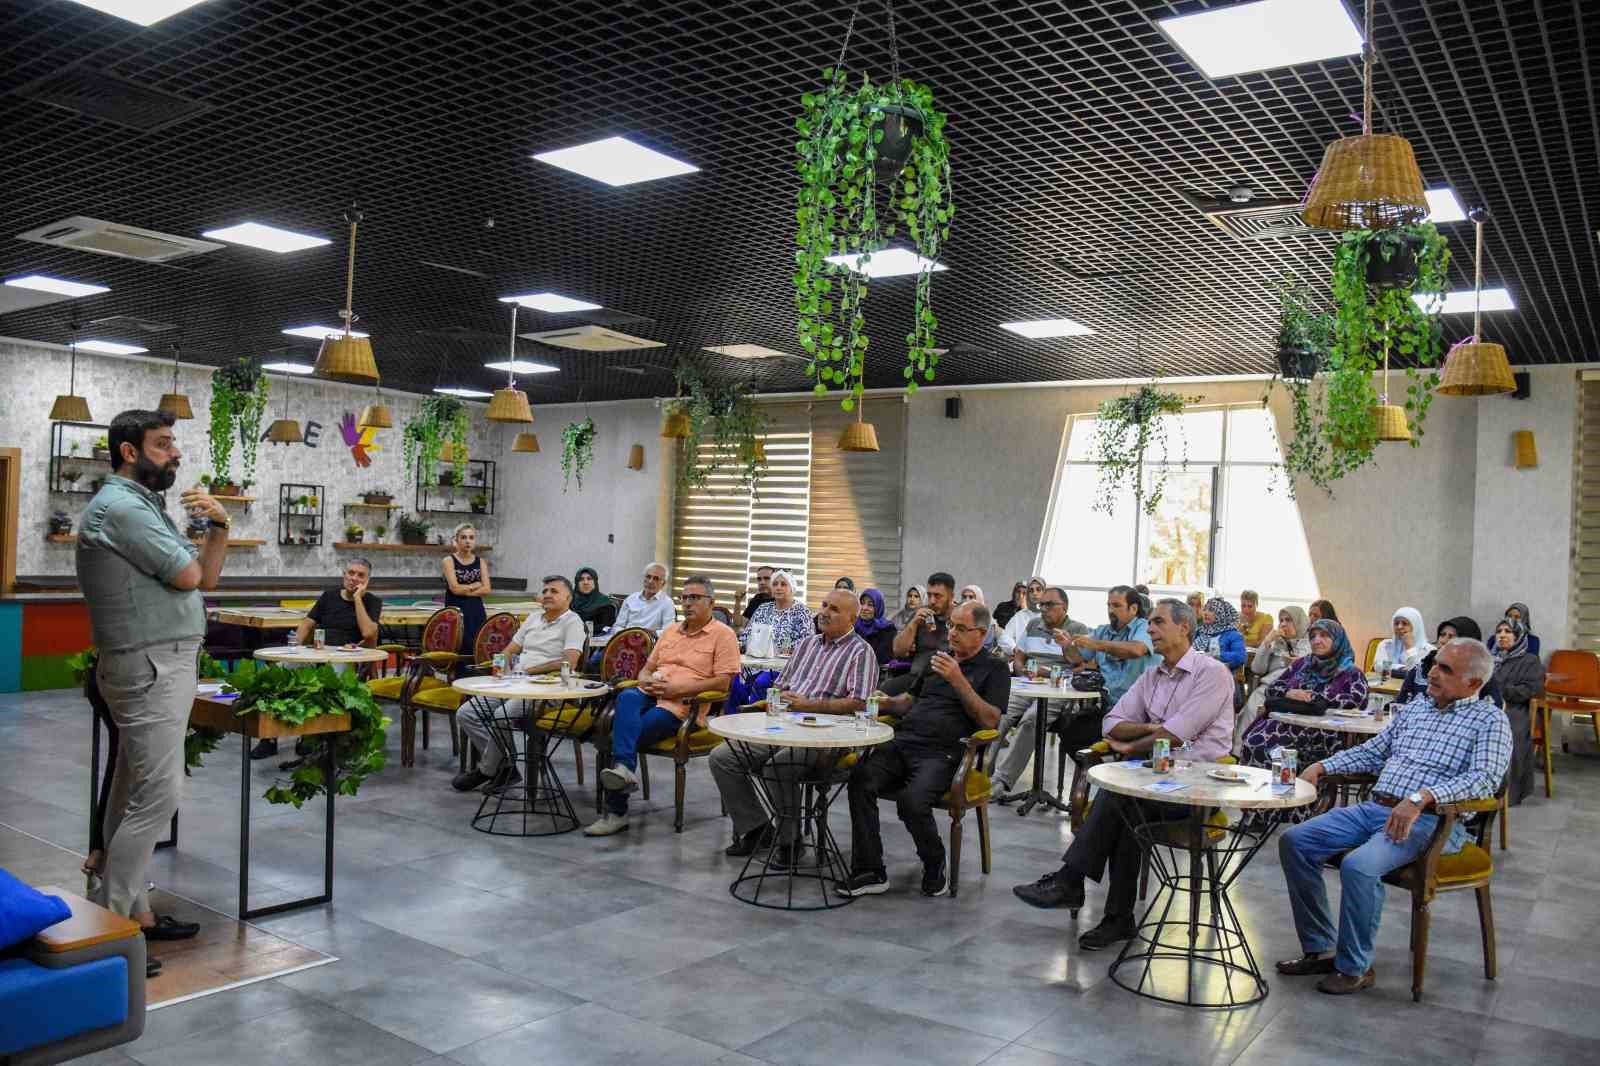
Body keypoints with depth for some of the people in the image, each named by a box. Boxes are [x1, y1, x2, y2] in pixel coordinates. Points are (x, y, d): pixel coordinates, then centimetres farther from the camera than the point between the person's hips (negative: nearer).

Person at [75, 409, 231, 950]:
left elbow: (207, 577, 17)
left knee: (133, 794, 13)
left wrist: (218, 526, 2)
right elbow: (188, 576, -16)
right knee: (157, 796, -10)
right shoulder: (120, 507, -14)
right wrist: (189, 548, 6)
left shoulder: (141, 506, 19)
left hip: (161, 666, 11)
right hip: (151, 667, -11)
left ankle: (133, 910, 22)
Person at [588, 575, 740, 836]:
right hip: (650, 696, 5)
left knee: (624, 732, -25)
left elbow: (722, 682, -8)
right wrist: (646, 681, 1)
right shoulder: (671, 630, 26)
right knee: (627, 696, -32)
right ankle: (623, 769, -49)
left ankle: (616, 812, -23)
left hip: (681, 706, -5)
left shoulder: (723, 635, 3)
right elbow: (646, 668, 28)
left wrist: (676, 689, -13)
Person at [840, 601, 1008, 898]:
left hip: (942, 753, -5)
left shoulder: (994, 669, 7)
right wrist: (885, 703, 9)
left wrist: (958, 680, -12)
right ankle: (869, 873, -17)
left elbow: (990, 721, -6)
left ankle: (935, 869, -2)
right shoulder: (937, 656, 25)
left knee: (912, 801, -32)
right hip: (902, 741, 5)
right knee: (860, 779, -24)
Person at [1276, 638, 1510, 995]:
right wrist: (1322, 765, 11)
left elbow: (1485, 777, -17)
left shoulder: (1489, 720, -1)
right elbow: (1372, 752, 26)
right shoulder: (1414, 707, 19)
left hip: (1429, 821, -7)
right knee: (1294, 842, -7)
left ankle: (1354, 966, -11)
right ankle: (1320, 949, 2)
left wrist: (1420, 797, -29)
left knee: (1358, 866, -33)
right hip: (1374, 807, 7)